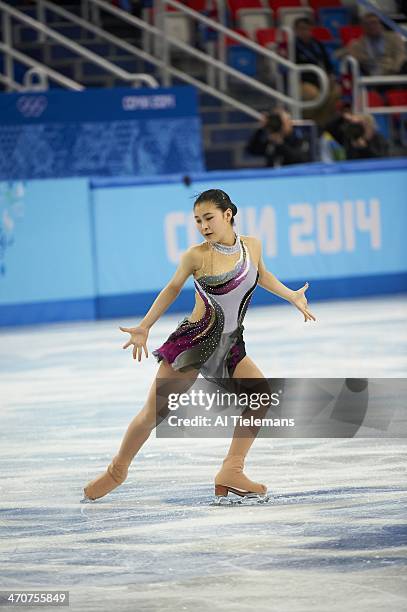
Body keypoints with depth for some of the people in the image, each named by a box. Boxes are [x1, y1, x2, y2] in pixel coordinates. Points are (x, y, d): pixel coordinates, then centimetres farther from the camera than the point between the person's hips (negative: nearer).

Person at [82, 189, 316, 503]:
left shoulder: (252, 245, -2)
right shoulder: (197, 256, -13)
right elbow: (173, 289, 3)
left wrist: (292, 296, 19)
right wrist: (144, 327, 4)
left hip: (230, 345, 4)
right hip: (194, 340, -4)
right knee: (154, 413, -3)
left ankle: (232, 471, -6)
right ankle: (117, 471, 17)